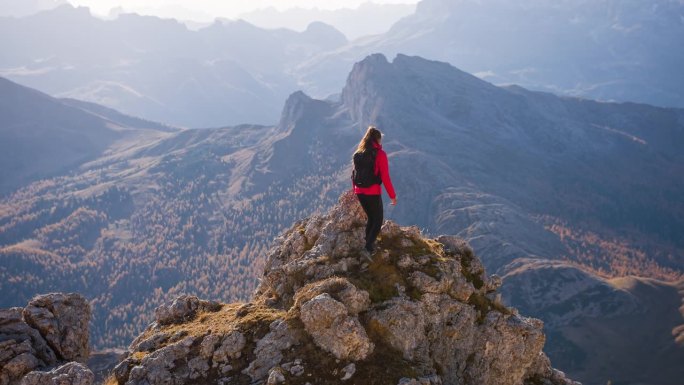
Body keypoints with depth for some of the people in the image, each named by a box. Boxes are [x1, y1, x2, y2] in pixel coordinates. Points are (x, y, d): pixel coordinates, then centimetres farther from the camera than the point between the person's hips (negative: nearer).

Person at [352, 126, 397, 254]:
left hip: (360, 192, 6)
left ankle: (367, 243, 24)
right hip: (373, 193, -6)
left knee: (371, 218, 23)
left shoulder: (358, 154, 8)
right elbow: (385, 177, -13)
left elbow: (354, 175, 14)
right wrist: (392, 195, -7)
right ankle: (369, 246, -8)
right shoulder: (380, 154, -11)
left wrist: (355, 191, 24)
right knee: (378, 221, 6)